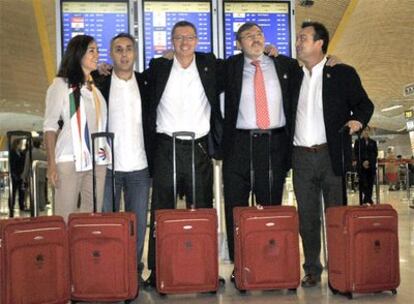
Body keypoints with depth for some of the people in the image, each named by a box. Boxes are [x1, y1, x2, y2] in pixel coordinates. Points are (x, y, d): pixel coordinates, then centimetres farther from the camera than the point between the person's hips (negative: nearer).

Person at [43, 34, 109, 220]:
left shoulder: (96, 86, 15)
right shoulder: (61, 84, -1)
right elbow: (50, 126, -4)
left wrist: (106, 154, 6)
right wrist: (51, 164, -11)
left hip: (98, 160, 5)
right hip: (70, 160, -5)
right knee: (65, 218, -3)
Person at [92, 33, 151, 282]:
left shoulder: (146, 84, 7)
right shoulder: (99, 85, 3)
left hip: (139, 167, 1)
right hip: (107, 166, -1)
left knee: (139, 224, 6)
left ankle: (134, 270, 18)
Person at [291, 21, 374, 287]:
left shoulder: (343, 73, 2)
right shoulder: (294, 76, 14)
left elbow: (364, 104, 4)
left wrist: (358, 120, -16)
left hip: (332, 155, -3)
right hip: (301, 158, 4)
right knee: (307, 217, 8)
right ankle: (312, 270, 18)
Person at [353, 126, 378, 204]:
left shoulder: (373, 142, 15)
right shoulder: (358, 142, 9)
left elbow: (375, 154, 6)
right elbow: (356, 154, 3)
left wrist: (368, 161, -10)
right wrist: (362, 163, -10)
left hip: (371, 166, 2)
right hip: (361, 166, -2)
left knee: (370, 184, -2)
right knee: (363, 184, -10)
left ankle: (369, 200, 3)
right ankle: (363, 201, -14)